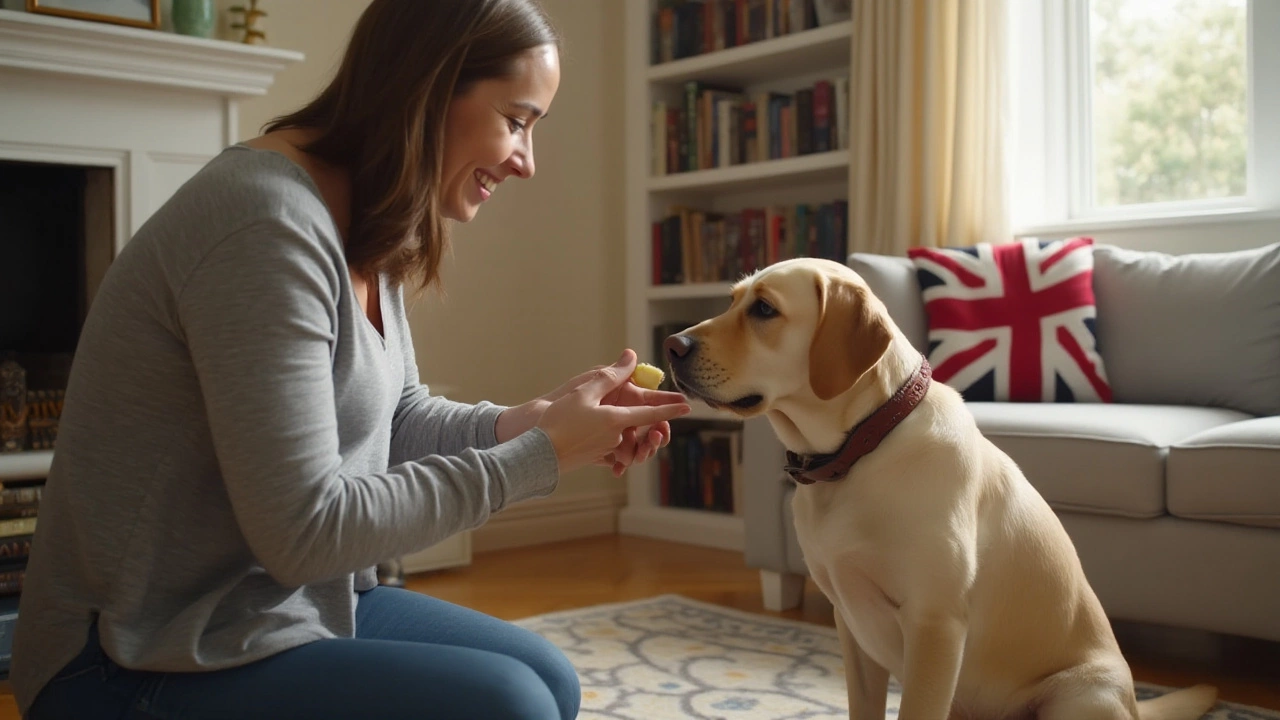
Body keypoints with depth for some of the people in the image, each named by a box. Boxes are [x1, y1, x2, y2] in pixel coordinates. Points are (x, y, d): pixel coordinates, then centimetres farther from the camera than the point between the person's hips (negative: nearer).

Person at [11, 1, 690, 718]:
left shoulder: (363, 230, 3)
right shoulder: (269, 224, -26)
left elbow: (400, 418, 9)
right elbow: (306, 529, -27)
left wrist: (536, 421, -9)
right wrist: (537, 455, -20)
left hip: (286, 599, 9)